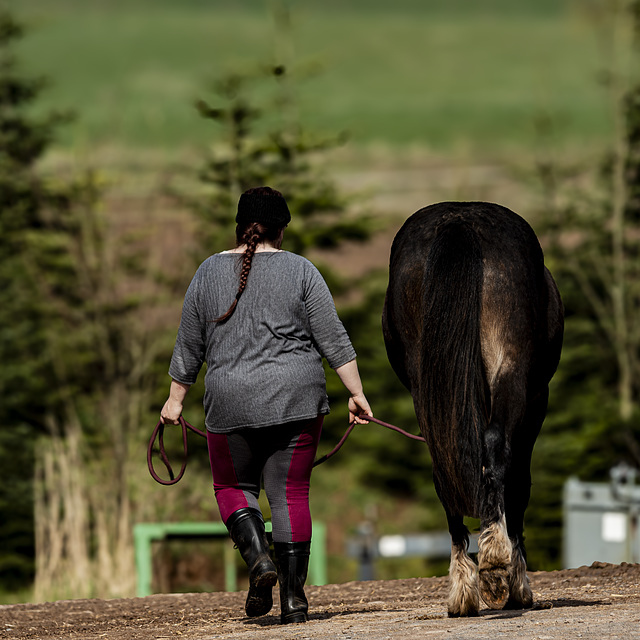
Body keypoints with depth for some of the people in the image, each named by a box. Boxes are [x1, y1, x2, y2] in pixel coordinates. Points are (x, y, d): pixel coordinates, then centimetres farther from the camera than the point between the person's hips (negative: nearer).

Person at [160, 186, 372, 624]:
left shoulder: (209, 272, 4)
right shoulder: (300, 271, 0)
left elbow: (188, 346, 9)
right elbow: (334, 340, -3)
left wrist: (175, 399, 18)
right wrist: (357, 394, 1)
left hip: (231, 404, 1)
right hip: (296, 401, -1)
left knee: (234, 487, 16)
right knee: (291, 492, 3)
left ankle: (259, 557, -9)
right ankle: (293, 597, -1)